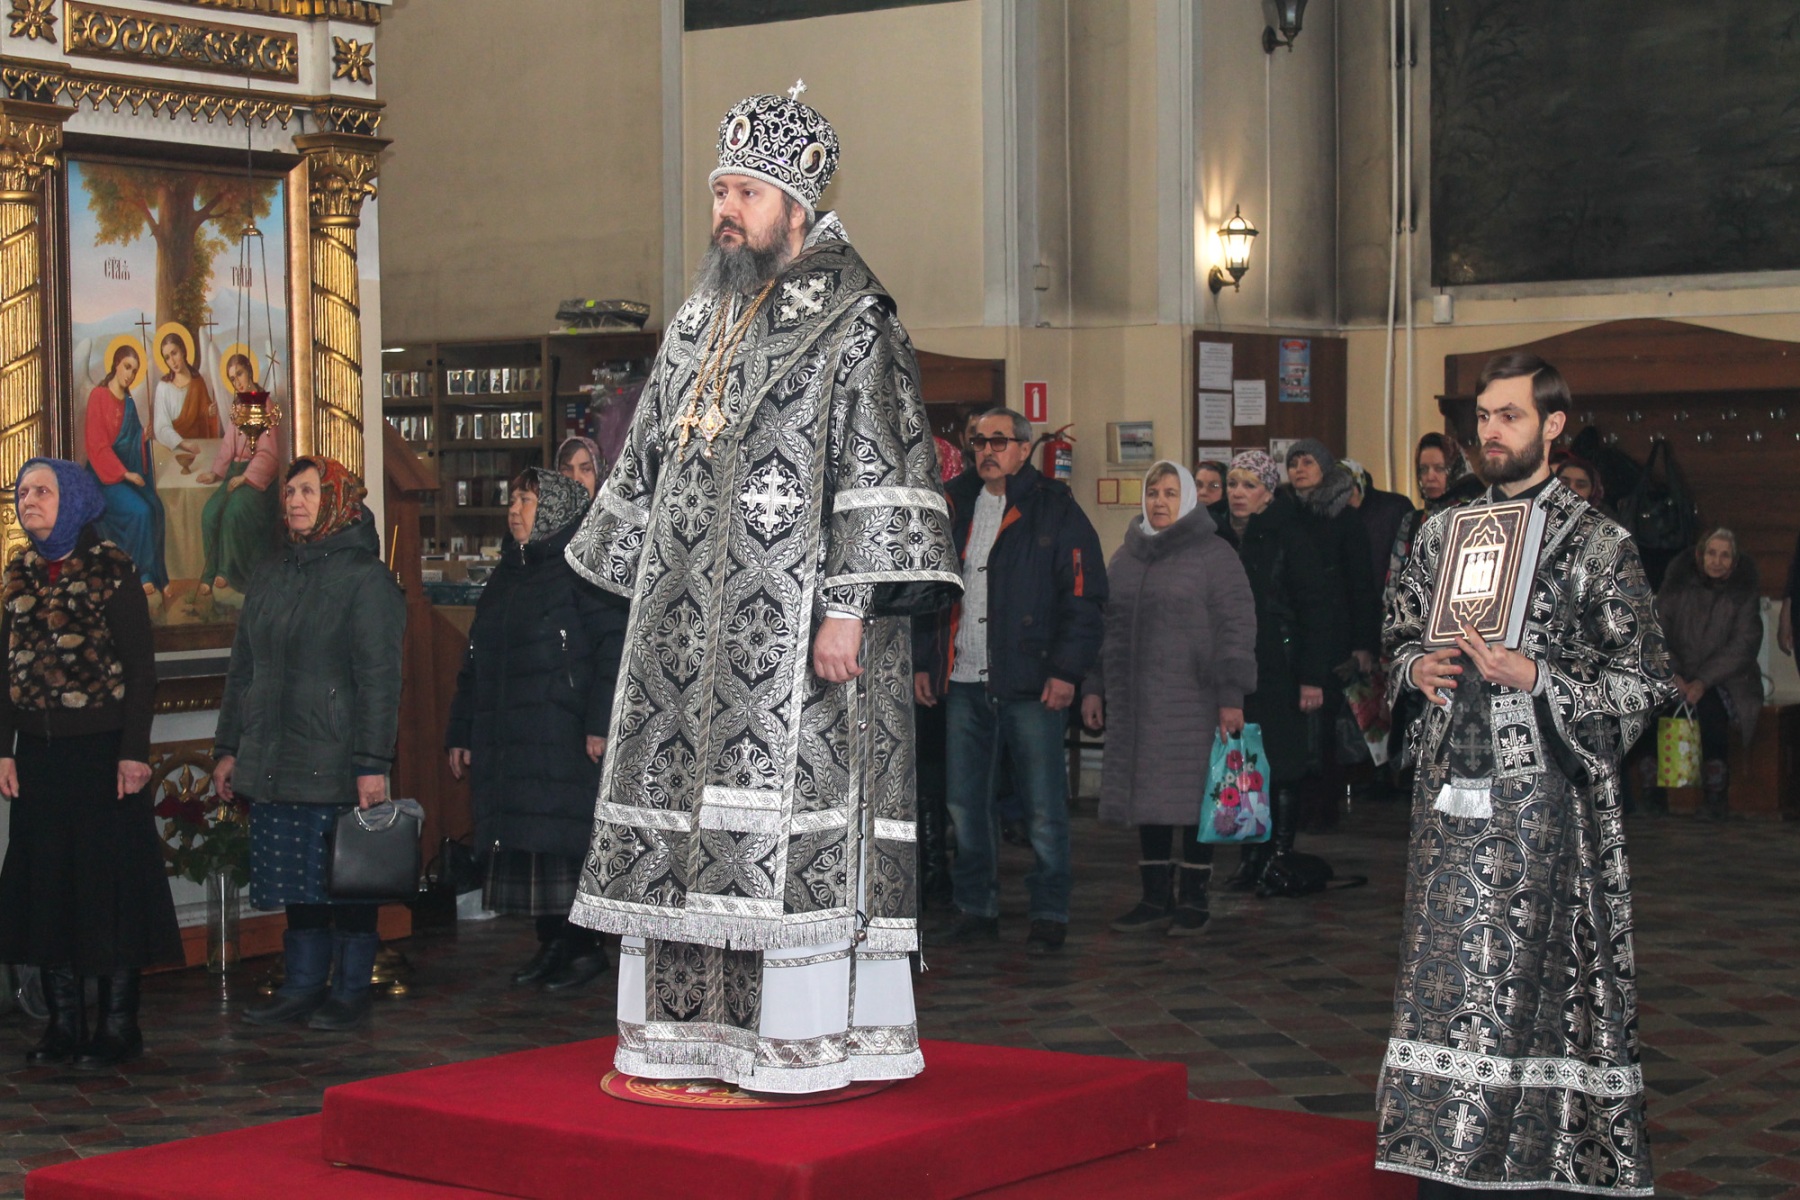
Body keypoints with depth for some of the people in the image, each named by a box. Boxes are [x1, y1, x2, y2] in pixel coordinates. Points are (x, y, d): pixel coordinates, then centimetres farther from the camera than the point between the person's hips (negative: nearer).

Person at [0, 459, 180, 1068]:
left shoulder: (111, 569, -5)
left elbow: (141, 666, -7)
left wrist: (135, 750, -13)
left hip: (101, 749, -5)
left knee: (111, 879, -1)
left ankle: (118, 1025, 6)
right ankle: (64, 1023, 14)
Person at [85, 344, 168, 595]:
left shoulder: (128, 402, 12)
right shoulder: (99, 396, -10)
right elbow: (96, 444, -15)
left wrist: (143, 437, -3)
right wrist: (124, 473, -17)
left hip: (128, 471, 7)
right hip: (106, 475, -7)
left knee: (155, 507, -15)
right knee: (140, 512, -25)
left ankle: (154, 573, -12)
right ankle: (140, 575, -15)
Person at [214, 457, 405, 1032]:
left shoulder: (365, 576, -5)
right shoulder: (272, 576, 16)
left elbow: (379, 678, -10)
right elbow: (242, 670, 21)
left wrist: (373, 764, -16)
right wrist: (229, 748, 15)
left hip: (336, 762, -6)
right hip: (271, 761, 6)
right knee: (296, 879, 8)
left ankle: (349, 991, 8)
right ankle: (302, 985, 16)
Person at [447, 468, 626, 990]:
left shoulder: (580, 570, -3)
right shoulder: (505, 577, 21)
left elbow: (612, 644, -12)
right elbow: (474, 661, 24)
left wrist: (600, 724, -20)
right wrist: (460, 732, 19)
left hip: (561, 740, -7)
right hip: (504, 741, 8)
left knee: (562, 843, -10)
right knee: (519, 843, 4)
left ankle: (586, 946, -4)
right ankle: (551, 943, 11)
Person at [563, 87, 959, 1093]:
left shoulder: (851, 322, -6)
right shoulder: (702, 322, 17)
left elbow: (881, 473, -13)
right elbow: (654, 462, 24)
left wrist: (850, 607, -20)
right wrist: (637, 575, 22)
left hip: (793, 623, -7)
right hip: (692, 620, 8)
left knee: (794, 818, -8)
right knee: (688, 811, 7)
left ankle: (813, 1043, -3)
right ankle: (698, 1033, 14)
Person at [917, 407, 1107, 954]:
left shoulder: (1056, 511, -1)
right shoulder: (954, 505, 14)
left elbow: (1083, 596, -4)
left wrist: (1067, 671, -12)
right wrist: (923, 662, 13)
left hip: (1032, 684, -5)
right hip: (963, 684, 5)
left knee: (1043, 807, -2)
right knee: (965, 804, 8)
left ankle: (1050, 914, 8)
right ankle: (976, 907, 19)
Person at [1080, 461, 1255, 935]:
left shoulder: (1213, 555, -4)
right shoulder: (1126, 556, 15)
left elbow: (1236, 627, -8)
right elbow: (1104, 623, 20)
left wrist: (1231, 696, -14)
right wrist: (1094, 688, 14)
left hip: (1192, 700, -5)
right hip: (1135, 702, 5)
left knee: (1193, 798, -1)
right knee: (1147, 797, 7)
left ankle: (1193, 899, 8)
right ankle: (1156, 898, 14)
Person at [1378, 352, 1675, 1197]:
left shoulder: (1597, 545, -3)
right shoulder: (1442, 532, 12)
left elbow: (1645, 681, -5)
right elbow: (1400, 632, 23)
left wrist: (1534, 677, -17)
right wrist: (1418, 666, 0)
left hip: (1544, 800, -5)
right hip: (1453, 790, 5)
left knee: (1537, 982, -4)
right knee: (1444, 976, 6)